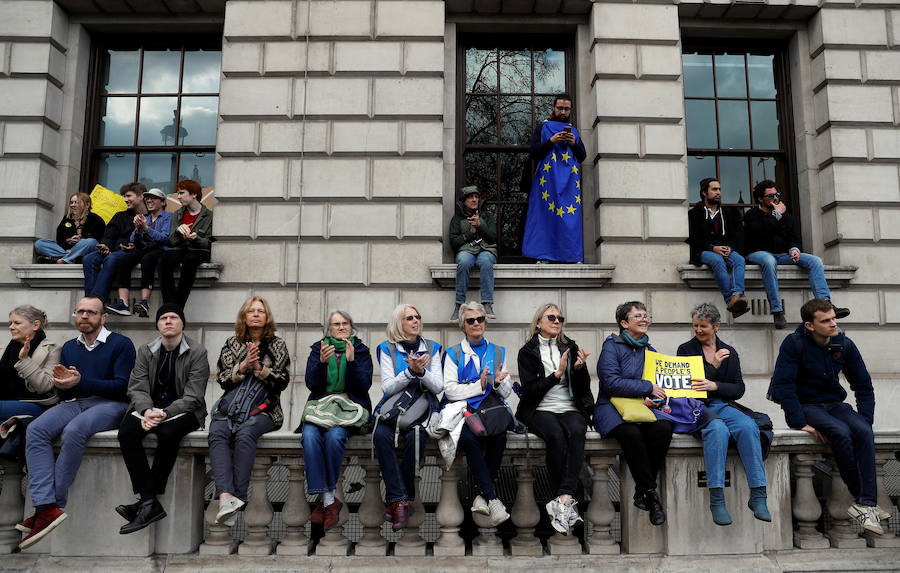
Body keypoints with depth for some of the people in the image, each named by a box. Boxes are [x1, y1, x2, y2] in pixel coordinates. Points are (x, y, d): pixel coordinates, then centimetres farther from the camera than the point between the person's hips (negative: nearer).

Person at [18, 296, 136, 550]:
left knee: (73, 431, -34)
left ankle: (56, 504, -23)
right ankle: (46, 507, -31)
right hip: (74, 403, 6)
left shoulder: (121, 344, 2)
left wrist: (81, 381, -17)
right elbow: (63, 394, 19)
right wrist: (61, 384, -5)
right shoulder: (69, 348, 21)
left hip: (109, 404, -5)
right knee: (35, 430, -23)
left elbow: (121, 386, -9)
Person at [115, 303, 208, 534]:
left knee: (168, 434, -35)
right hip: (149, 408, 4)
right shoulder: (145, 351, 9)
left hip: (182, 410, -4)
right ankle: (150, 503, -28)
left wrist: (164, 413, -25)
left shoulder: (197, 352, -5)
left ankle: (145, 502, -21)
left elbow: (192, 397, -11)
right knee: (126, 432, -26)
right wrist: (147, 410, -20)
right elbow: (137, 388, 1)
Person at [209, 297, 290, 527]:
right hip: (230, 406, 2)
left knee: (245, 433, -34)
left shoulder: (277, 345, 12)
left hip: (263, 410, -2)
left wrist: (259, 368, -11)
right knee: (217, 433, -30)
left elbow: (283, 381, 3)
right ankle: (226, 497, -43)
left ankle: (237, 496, -33)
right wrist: (243, 366, -7)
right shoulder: (232, 343, 17)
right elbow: (222, 379, 9)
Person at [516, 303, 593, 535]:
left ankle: (564, 499, -39)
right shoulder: (527, 352, 7)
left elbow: (584, 388, 12)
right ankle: (568, 503, -26)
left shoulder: (570, 347, 16)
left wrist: (579, 368, -8)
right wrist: (558, 373, -12)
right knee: (556, 435, -34)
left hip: (571, 409, 2)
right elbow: (529, 390, -4)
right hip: (540, 410, -2)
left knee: (576, 432, -33)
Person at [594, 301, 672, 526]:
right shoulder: (612, 346, -1)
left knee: (663, 428, -28)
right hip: (613, 407, -5)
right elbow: (612, 383, -14)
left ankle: (641, 491, -15)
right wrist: (648, 388, -12)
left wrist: (654, 398, -3)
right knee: (631, 433, -36)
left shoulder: (650, 351, 18)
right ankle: (651, 493, -20)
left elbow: (658, 386, 21)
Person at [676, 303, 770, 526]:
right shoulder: (686, 350, 10)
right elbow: (688, 385, -1)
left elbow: (739, 389, 7)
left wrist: (715, 385, -12)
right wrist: (713, 366, -7)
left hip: (723, 405, 3)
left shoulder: (729, 352, 16)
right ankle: (716, 499, -36)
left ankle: (757, 496, -27)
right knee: (717, 429, -36)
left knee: (748, 426, -30)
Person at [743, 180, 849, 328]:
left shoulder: (786, 216, 20)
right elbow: (761, 234, -17)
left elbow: (795, 238, 16)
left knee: (814, 260, -15)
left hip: (782, 254, 6)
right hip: (758, 253, -6)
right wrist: (777, 215, -9)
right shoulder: (752, 215, 4)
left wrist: (794, 249, -8)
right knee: (769, 261, -41)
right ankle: (777, 311, -44)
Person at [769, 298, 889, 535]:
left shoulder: (844, 344, 1)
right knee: (841, 432, -31)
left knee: (863, 432, -26)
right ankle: (864, 498, -16)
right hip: (805, 405, -4)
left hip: (834, 403, 4)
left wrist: (865, 418, -3)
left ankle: (864, 504, -26)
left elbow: (863, 385, 10)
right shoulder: (794, 343, -14)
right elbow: (782, 385, -18)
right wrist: (800, 423, -22)